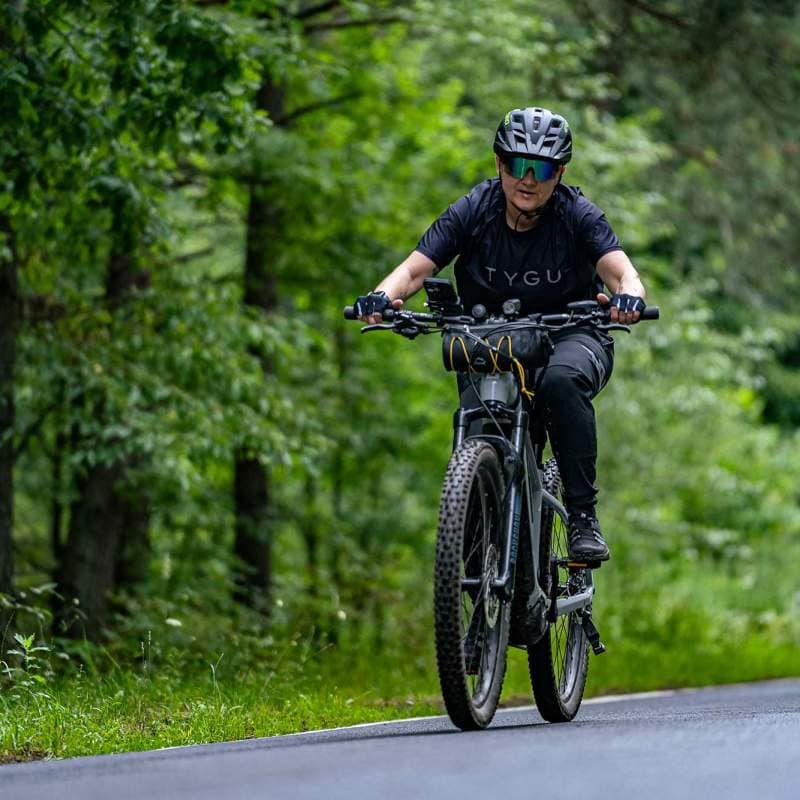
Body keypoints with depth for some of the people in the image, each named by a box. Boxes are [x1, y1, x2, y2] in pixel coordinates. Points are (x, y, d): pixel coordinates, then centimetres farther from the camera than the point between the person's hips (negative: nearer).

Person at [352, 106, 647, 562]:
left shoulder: (579, 217, -13)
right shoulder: (472, 213, -10)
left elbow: (622, 272, -27)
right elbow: (415, 268, -18)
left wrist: (628, 296, -52)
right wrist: (383, 296, -41)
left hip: (570, 337, -2)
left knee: (561, 382, -36)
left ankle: (584, 517, -29)